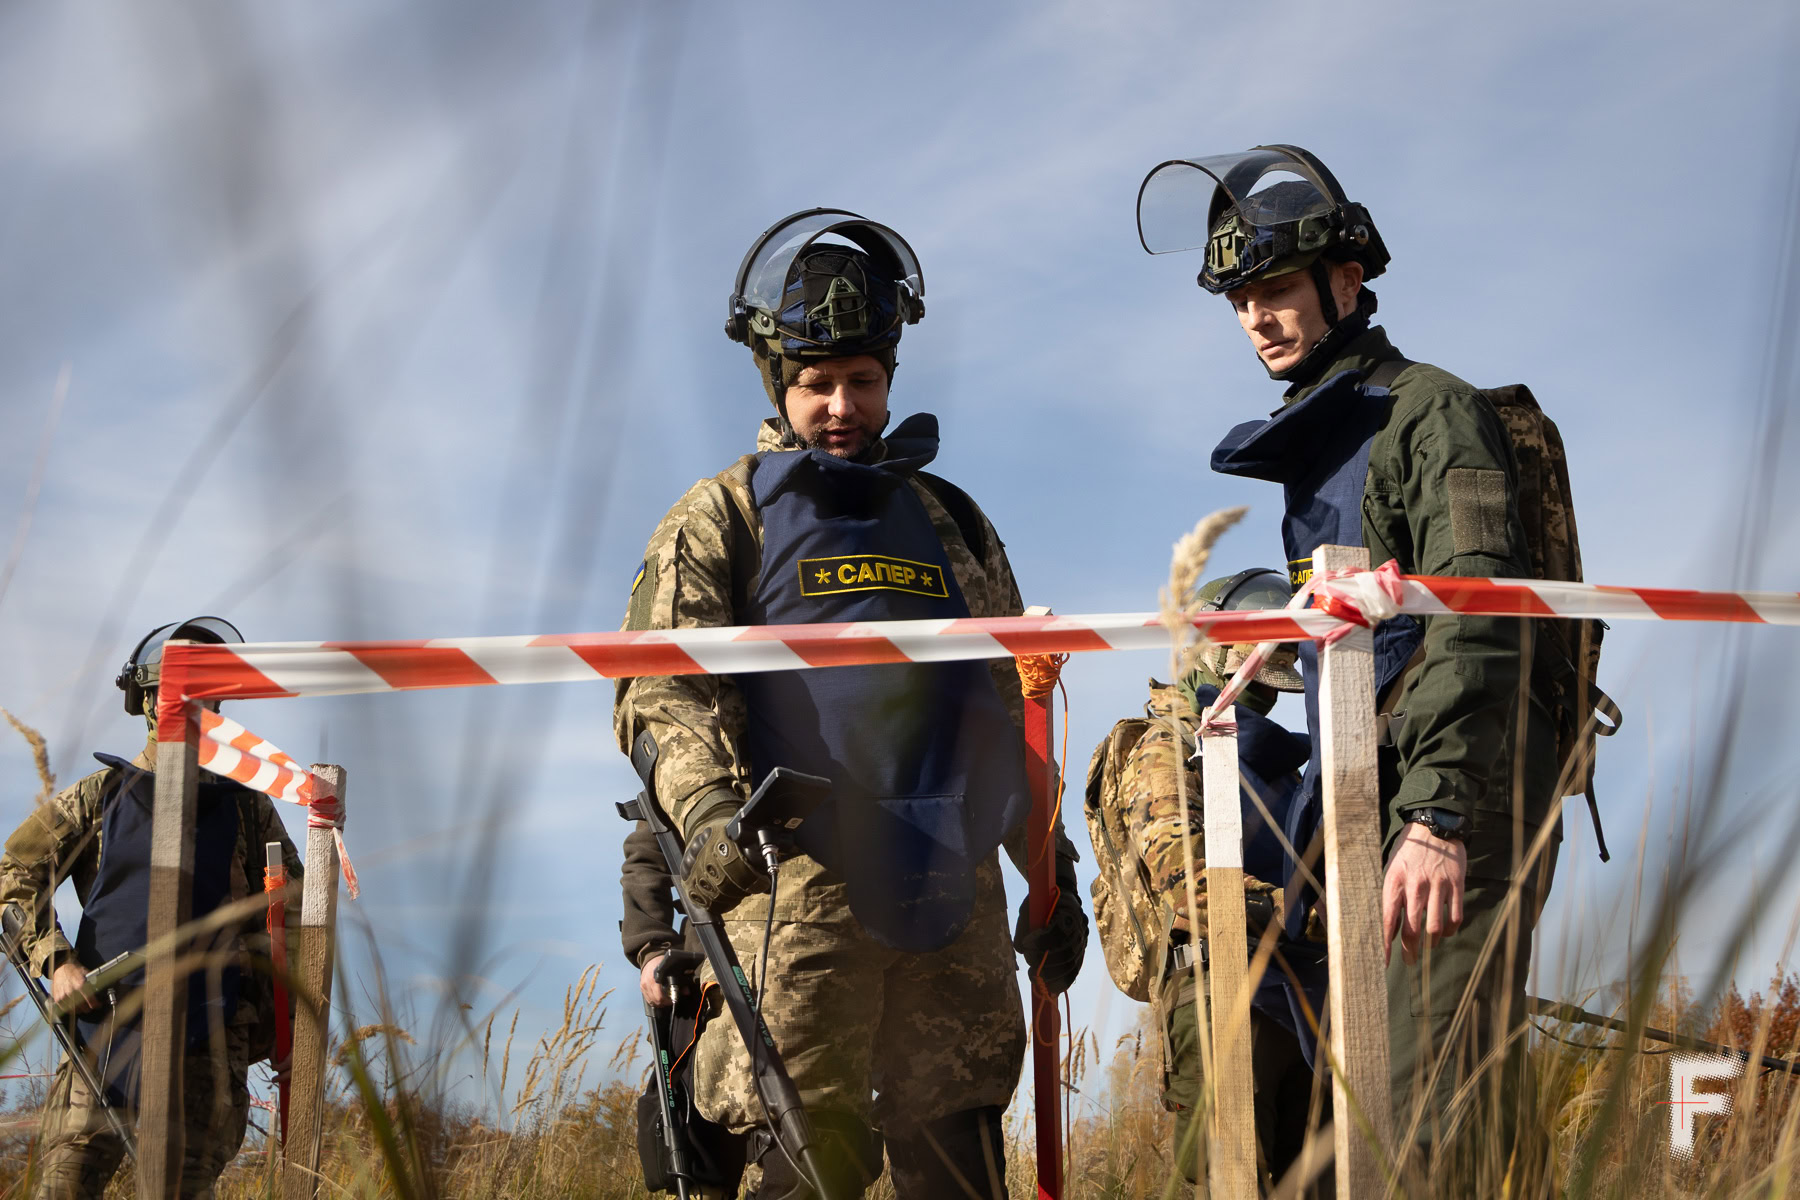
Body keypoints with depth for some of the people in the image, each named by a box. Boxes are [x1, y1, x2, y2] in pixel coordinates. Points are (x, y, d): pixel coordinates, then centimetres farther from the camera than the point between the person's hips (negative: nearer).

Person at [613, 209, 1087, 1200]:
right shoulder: (719, 518, 10)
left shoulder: (949, 521, 22)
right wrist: (706, 811, -21)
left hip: (954, 889, 4)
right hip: (800, 880, -4)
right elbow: (661, 691, -2)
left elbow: (1011, 711, 24)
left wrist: (1051, 870, 18)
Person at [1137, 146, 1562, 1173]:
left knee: (1433, 1127, -17)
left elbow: (1477, 626, -17)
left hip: (1463, 797, -9)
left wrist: (1438, 815, -27)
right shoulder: (1313, 443, 23)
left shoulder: (1431, 412, -5)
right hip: (1378, 800, 9)